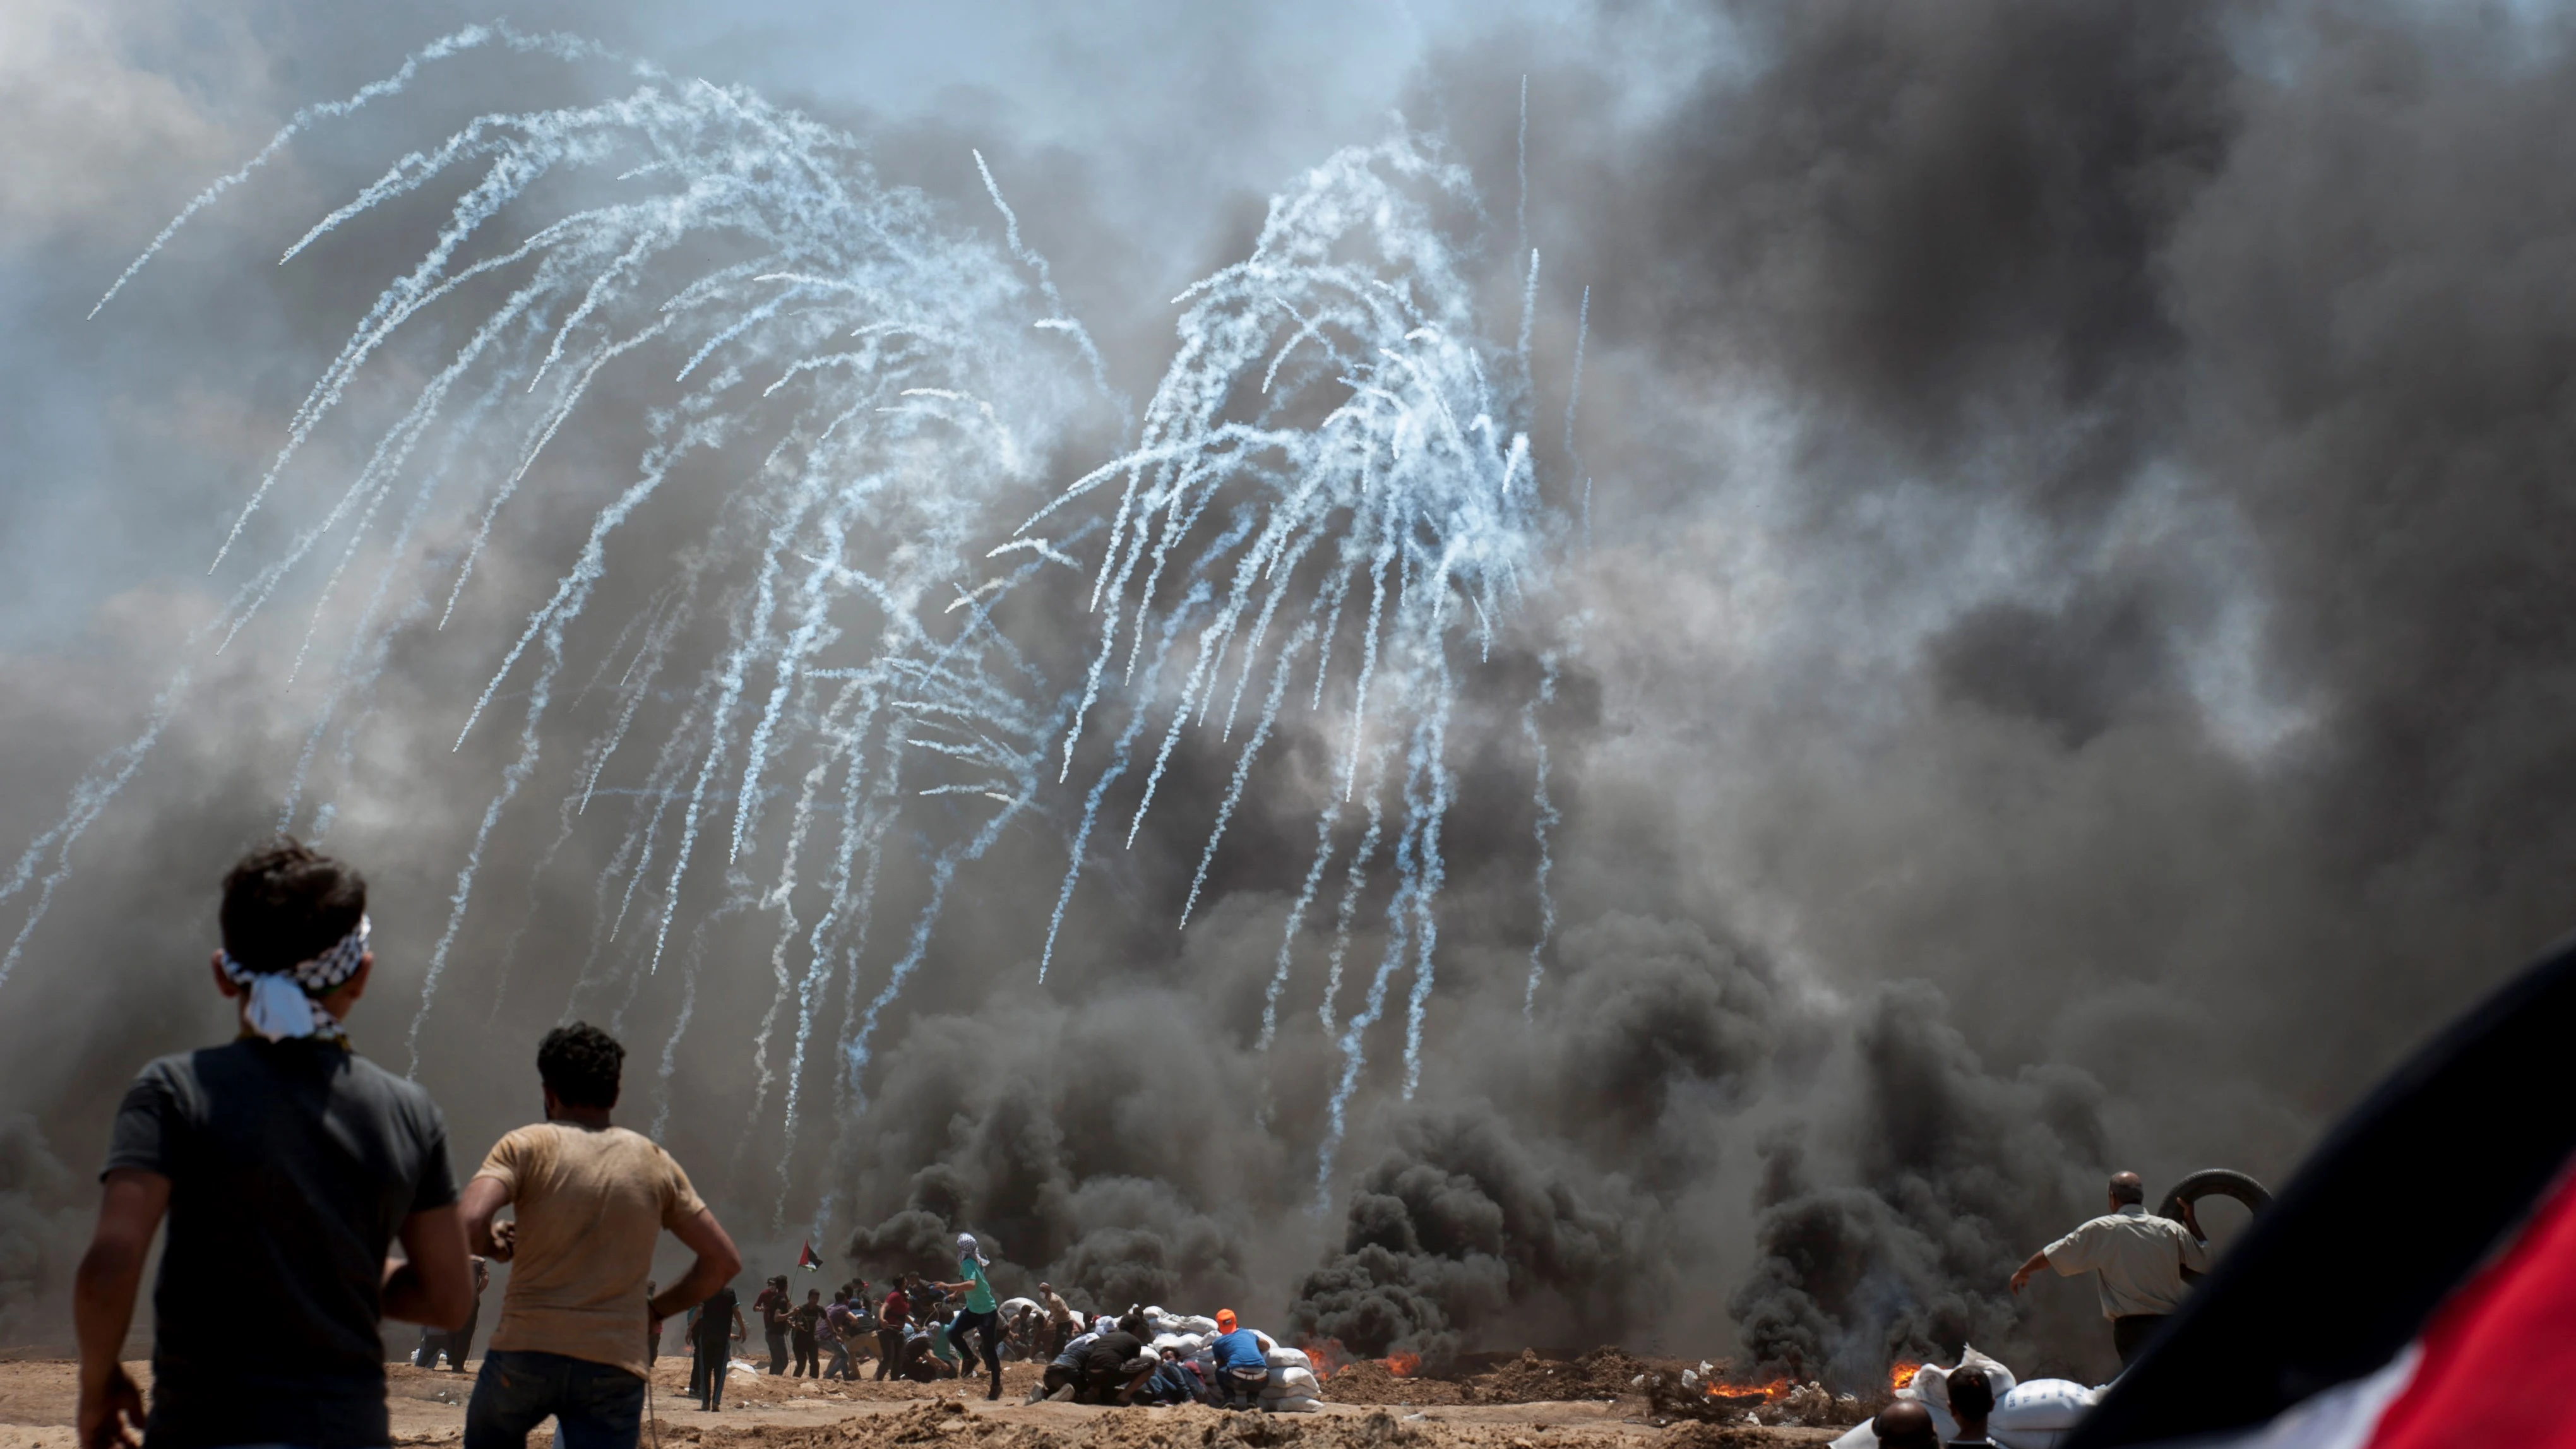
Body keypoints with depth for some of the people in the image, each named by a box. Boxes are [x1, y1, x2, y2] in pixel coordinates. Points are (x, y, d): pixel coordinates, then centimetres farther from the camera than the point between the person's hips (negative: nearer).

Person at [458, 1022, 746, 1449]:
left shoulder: (527, 1146, 0)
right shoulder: (655, 1162, 9)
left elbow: (467, 1225, -17)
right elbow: (724, 1261, 11)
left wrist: (495, 1246, 5)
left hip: (526, 1352, -1)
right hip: (616, 1366, 1)